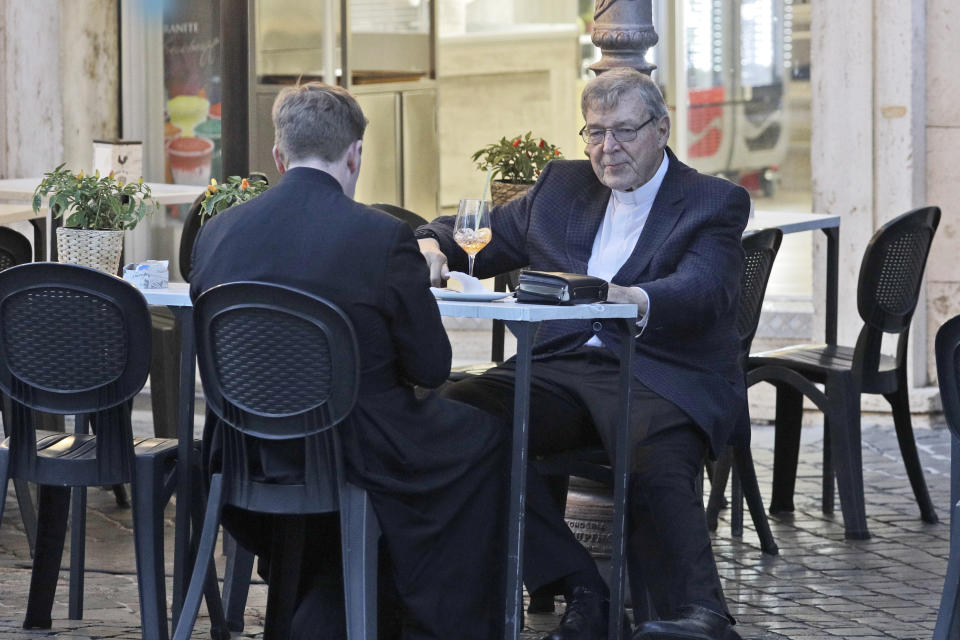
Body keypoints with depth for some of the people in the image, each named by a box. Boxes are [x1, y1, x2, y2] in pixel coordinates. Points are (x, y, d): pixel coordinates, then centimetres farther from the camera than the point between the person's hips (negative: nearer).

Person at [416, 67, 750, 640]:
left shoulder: (715, 204, 5)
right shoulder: (562, 186, 23)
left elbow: (704, 291, -14)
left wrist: (629, 299, -36)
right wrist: (433, 248, 2)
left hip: (661, 374, -4)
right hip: (562, 368, 5)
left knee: (655, 463, -39)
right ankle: (581, 593, -26)